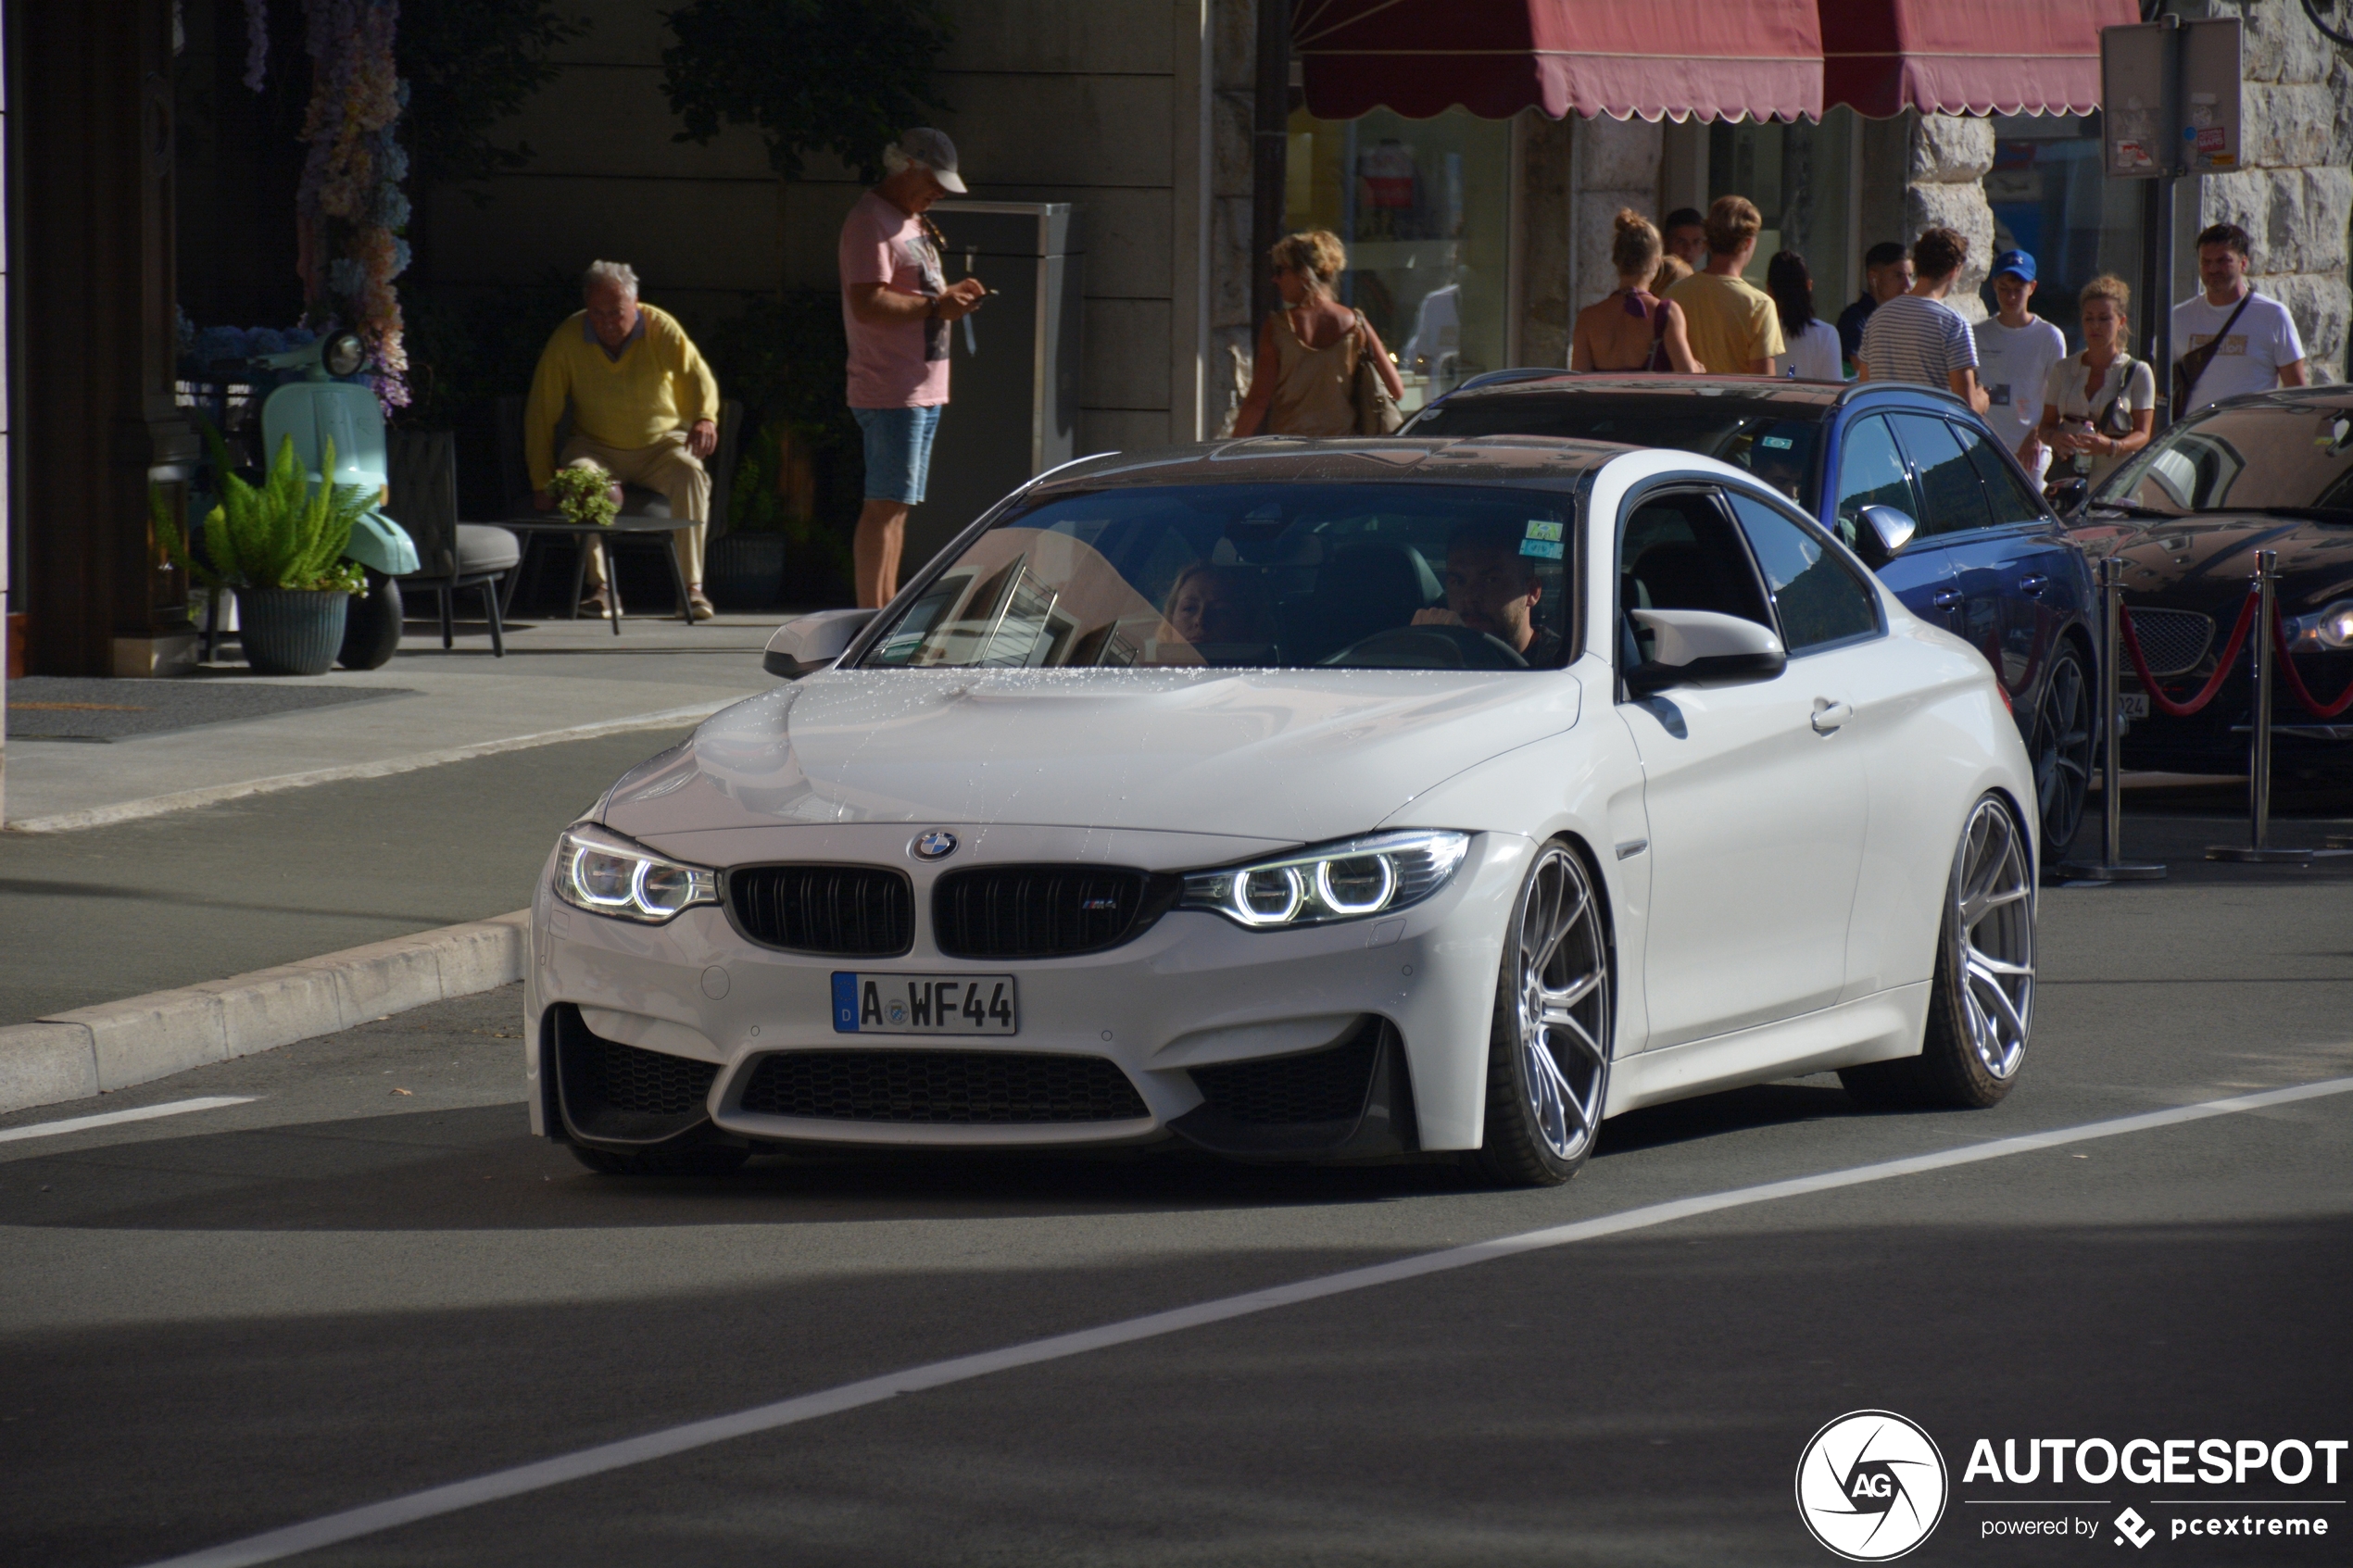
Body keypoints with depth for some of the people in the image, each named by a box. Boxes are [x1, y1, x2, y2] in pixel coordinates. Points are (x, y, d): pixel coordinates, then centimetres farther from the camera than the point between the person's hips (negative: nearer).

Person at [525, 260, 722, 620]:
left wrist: (705, 418, -42)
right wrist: (542, 483, -12)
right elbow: (541, 413, -6)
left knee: (690, 473, -33)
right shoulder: (568, 339, -7)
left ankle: (692, 587, -29)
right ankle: (600, 587, -30)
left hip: (661, 443, 0)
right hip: (598, 447, 0)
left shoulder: (660, 328, -8)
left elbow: (696, 375, -19)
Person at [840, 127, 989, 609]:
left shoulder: (912, 222, 20)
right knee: (885, 506, -12)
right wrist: (936, 306, -18)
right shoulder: (871, 221, -12)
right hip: (890, 392, -10)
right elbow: (869, 304, -22)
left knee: (896, 507, 12)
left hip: (923, 389, 10)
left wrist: (948, 295, 9)